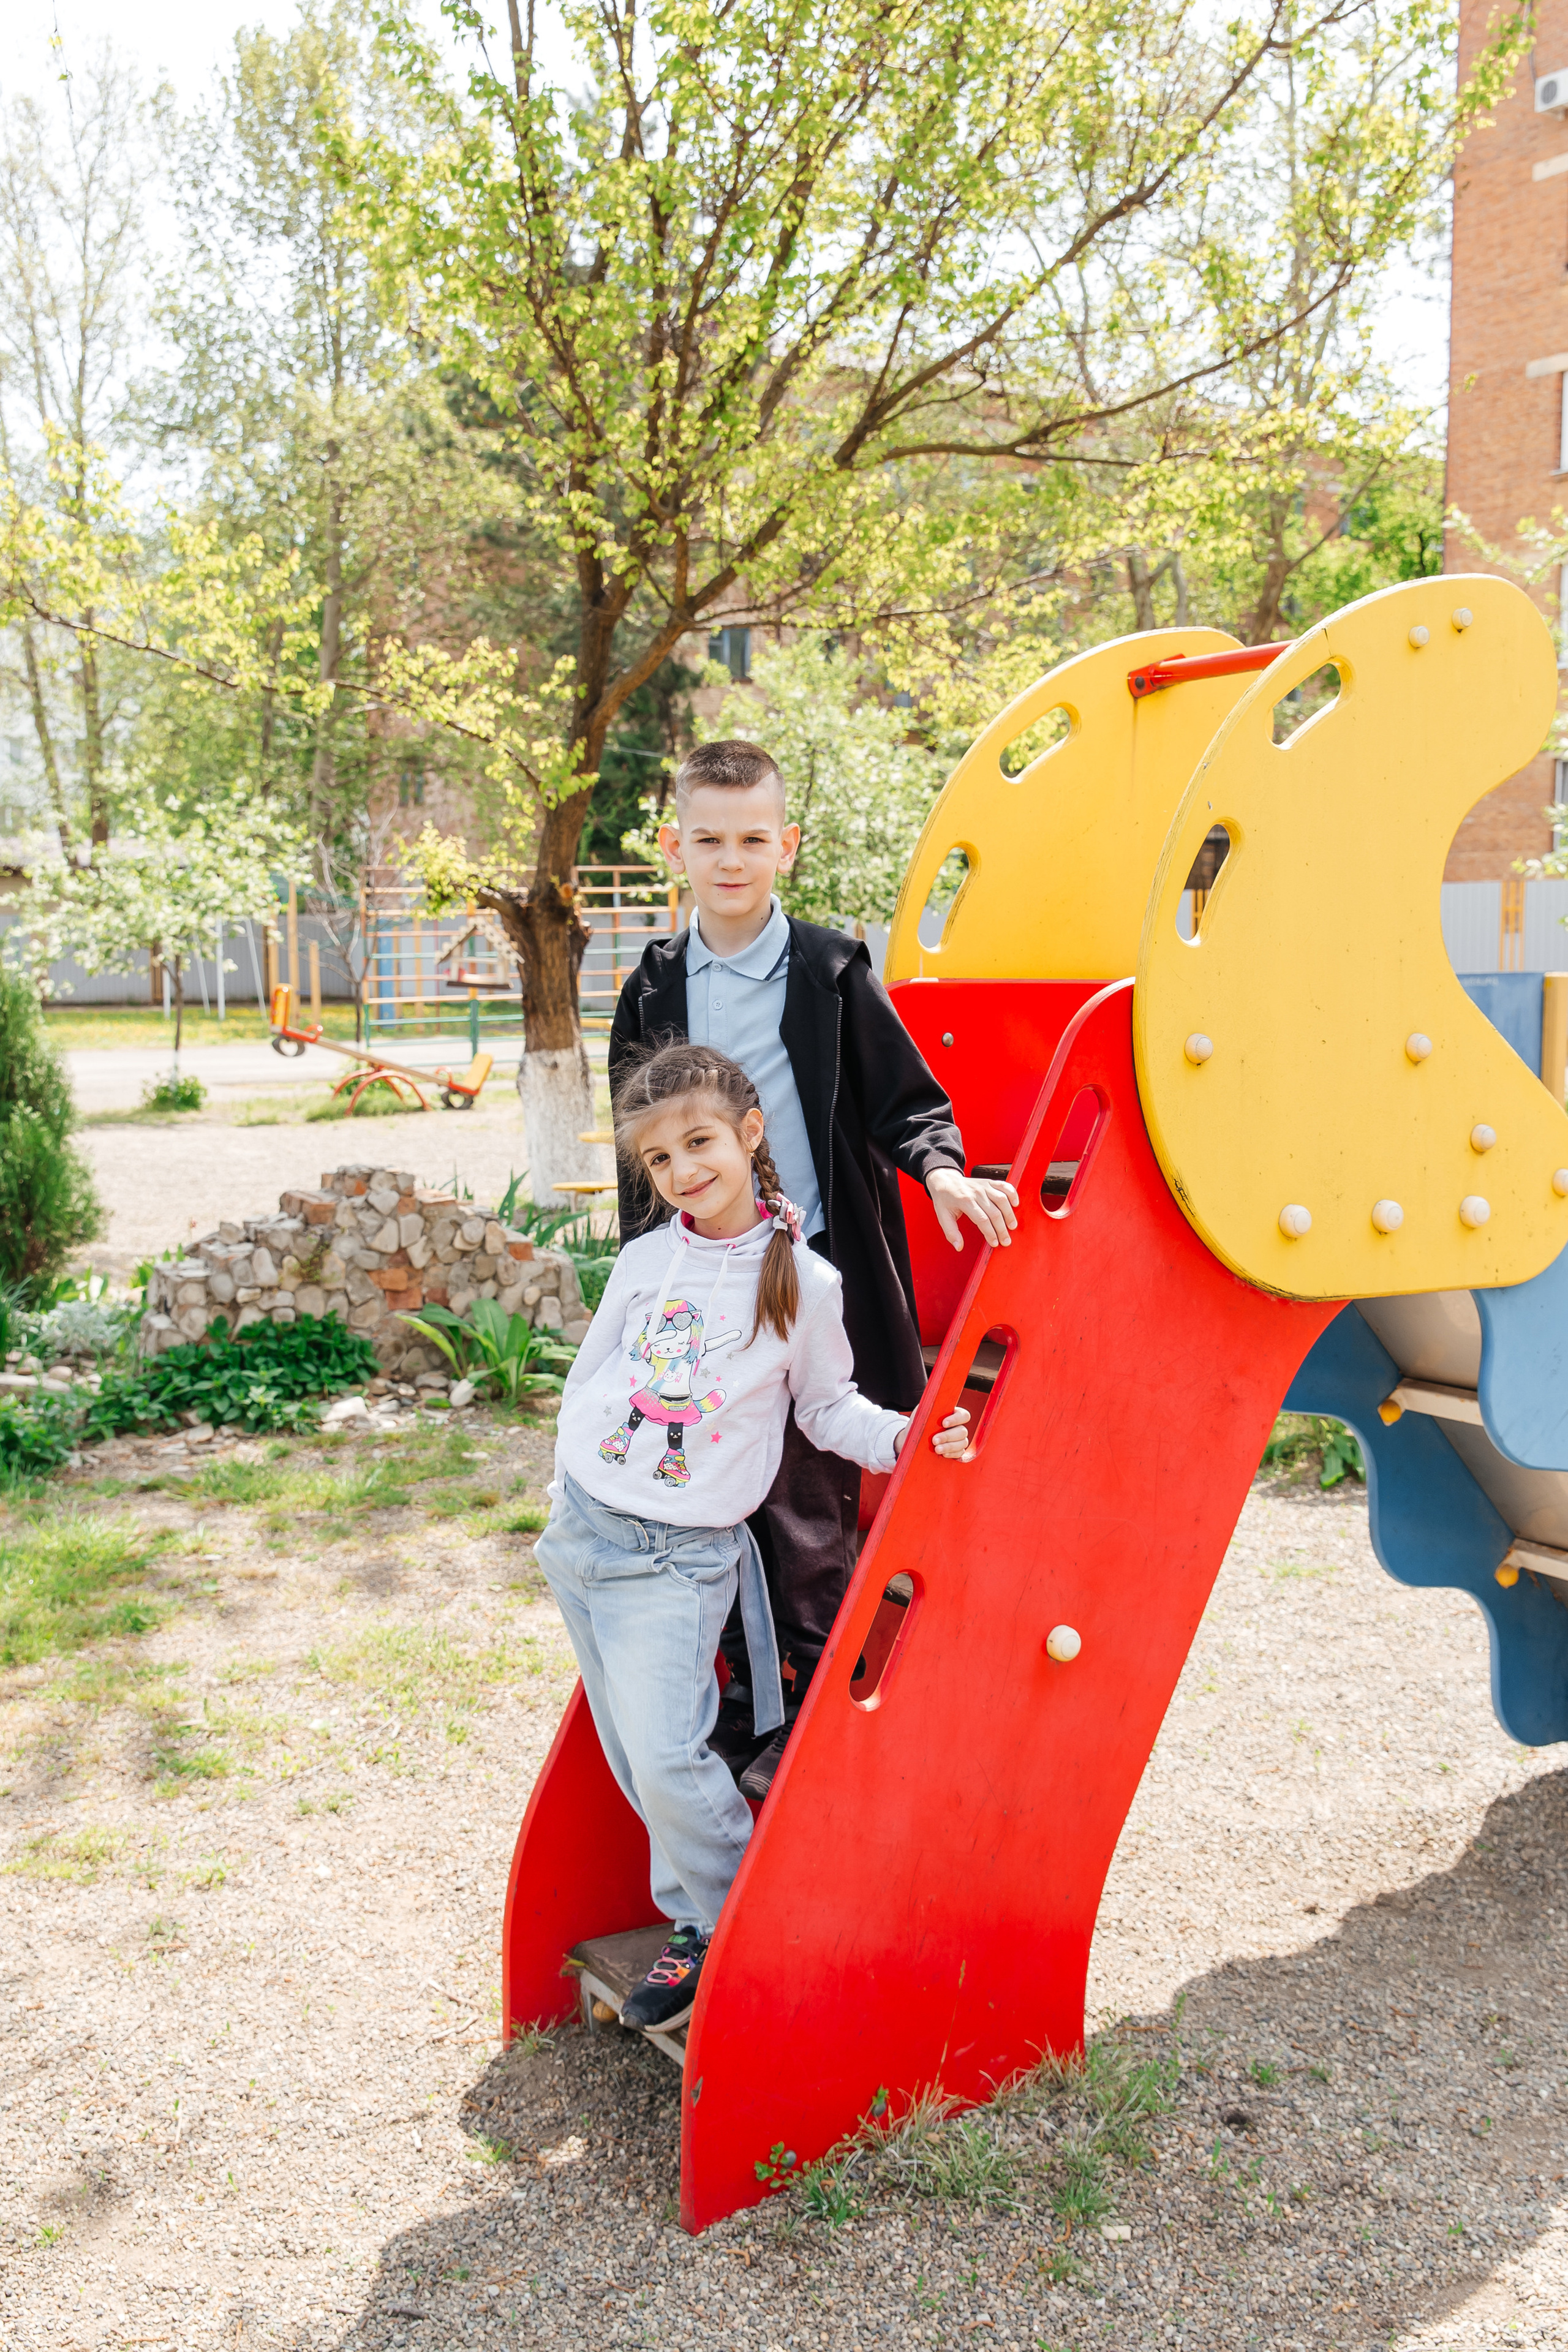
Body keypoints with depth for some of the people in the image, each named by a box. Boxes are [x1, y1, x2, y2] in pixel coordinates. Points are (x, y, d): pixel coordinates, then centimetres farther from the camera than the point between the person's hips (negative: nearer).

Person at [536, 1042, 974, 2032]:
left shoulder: (803, 1281, -7)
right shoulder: (645, 1260, 3)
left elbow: (826, 1404, 3)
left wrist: (899, 1436, -14)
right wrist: (569, 1486, 14)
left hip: (682, 1554, -5)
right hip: (583, 1528, 5)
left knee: (667, 1757, -11)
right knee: (631, 1756, 11)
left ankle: (739, 1926, 11)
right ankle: (697, 1922, 26)